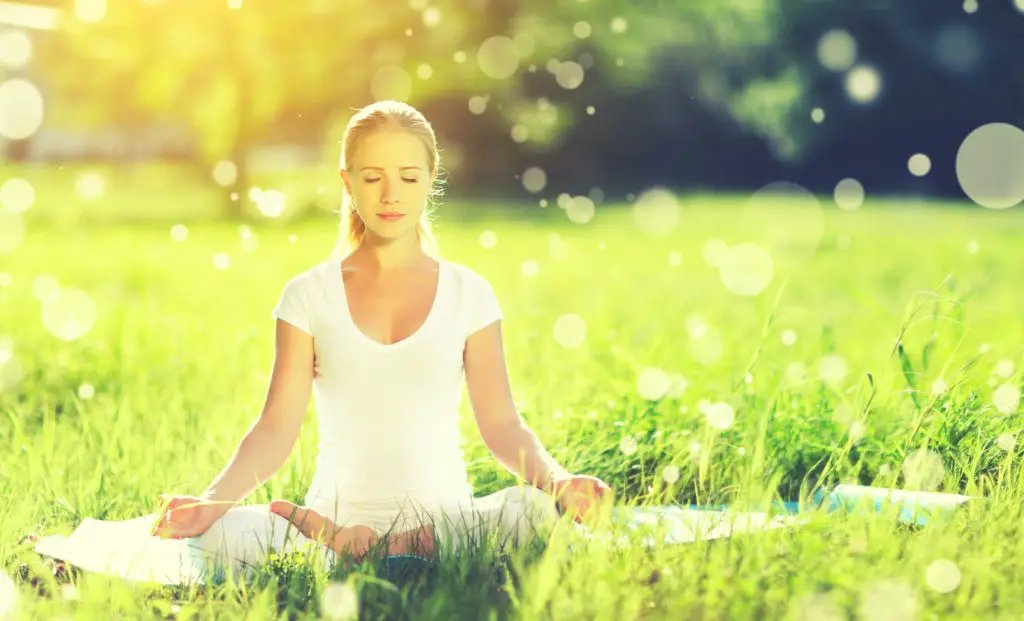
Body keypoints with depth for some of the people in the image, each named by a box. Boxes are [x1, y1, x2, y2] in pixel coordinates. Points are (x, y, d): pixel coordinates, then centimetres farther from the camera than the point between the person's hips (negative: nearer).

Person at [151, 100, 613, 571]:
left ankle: (363, 550, -22)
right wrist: (213, 500, -19)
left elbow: (501, 425, 4)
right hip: (338, 514, -2)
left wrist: (555, 478, -17)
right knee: (222, 536, -34)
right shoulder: (310, 296, 6)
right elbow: (276, 428, 0)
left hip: (444, 516, 2)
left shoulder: (468, 294, 8)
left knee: (538, 510, -34)